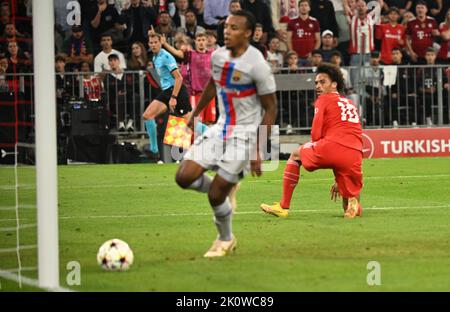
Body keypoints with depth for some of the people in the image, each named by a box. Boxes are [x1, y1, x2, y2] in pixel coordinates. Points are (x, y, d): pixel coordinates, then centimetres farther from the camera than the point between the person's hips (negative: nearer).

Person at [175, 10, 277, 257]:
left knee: (215, 195, -6)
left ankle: (225, 240, 22)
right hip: (221, 127, 6)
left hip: (245, 133, -6)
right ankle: (226, 189, 22)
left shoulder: (257, 65, -19)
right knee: (184, 177, -8)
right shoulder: (218, 55, 0)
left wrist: (259, 152, -16)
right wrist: (195, 114, 28)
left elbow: (270, 108, -13)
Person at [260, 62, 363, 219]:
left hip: (333, 147, -5)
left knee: (295, 155, 25)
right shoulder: (351, 104, 33)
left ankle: (283, 207, 20)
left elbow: (316, 135, 3)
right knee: (350, 210, 18)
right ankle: (353, 204, -19)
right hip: (355, 158, 5)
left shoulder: (324, 99, 13)